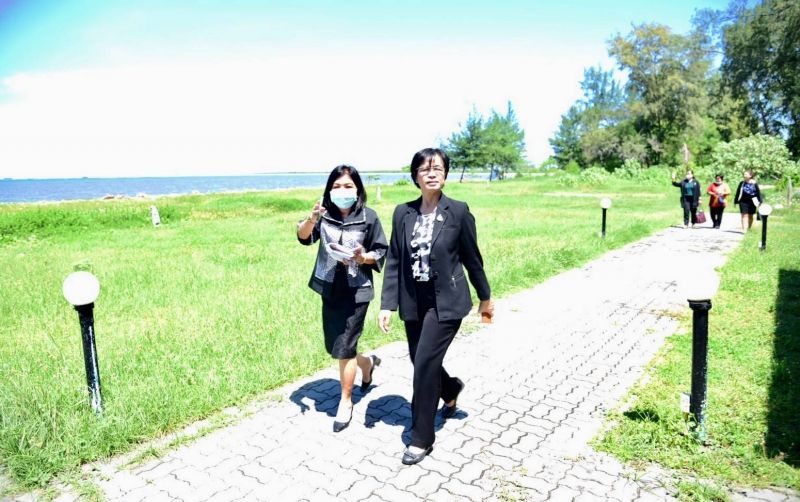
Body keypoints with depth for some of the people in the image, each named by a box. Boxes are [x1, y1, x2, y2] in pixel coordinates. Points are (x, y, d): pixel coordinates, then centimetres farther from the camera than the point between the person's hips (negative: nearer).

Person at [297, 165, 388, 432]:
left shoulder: (368, 217, -10)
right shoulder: (325, 214, -4)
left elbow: (381, 252, -2)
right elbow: (303, 237, -19)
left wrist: (364, 257, -22)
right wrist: (311, 219, -39)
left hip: (356, 292, -4)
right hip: (329, 289, 4)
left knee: (344, 349, 0)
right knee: (333, 347, 17)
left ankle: (346, 401, 21)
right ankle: (368, 363, 47)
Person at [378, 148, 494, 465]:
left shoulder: (458, 212, -9)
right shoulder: (403, 213, 0)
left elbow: (472, 257, 0)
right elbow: (394, 260, 2)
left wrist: (485, 297, 8)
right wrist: (387, 304, -3)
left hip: (446, 300, -4)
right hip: (414, 301, 4)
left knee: (425, 362, -8)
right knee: (420, 361, 15)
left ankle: (421, 439, 10)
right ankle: (451, 390, 50)